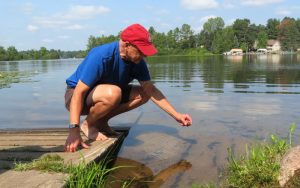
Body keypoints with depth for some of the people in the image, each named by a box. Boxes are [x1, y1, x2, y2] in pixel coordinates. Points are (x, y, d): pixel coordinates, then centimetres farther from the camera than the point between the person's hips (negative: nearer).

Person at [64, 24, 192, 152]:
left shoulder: (137, 62, -10)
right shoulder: (101, 56, -31)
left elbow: (151, 90, -7)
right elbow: (79, 92, -33)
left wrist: (176, 115, -13)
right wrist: (74, 131, -40)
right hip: (77, 94, -7)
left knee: (143, 94, -7)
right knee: (113, 93, -37)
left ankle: (101, 121, 0)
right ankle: (88, 124, -10)